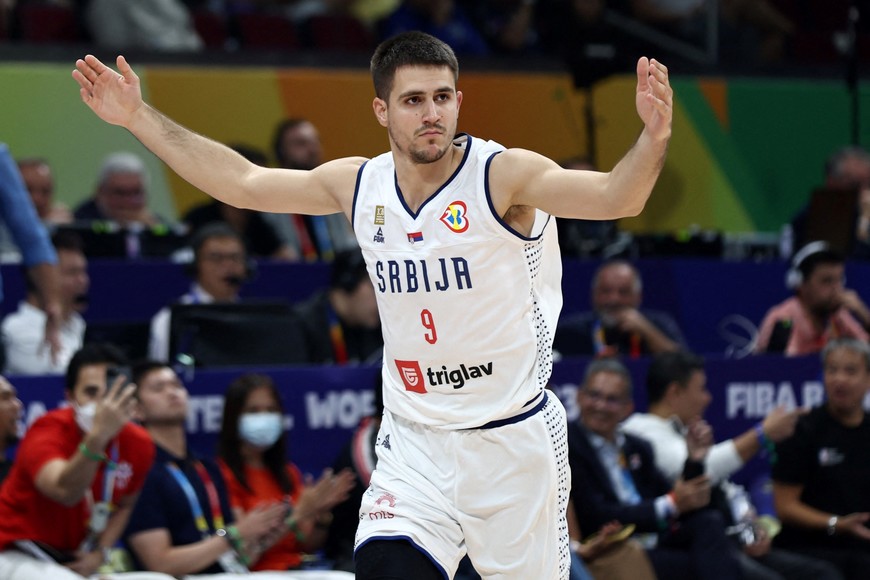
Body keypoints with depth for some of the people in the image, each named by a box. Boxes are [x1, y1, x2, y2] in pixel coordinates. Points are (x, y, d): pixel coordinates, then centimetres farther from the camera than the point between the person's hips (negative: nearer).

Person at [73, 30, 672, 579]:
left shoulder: (503, 175, -13)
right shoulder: (360, 185, 1)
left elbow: (614, 197, -27)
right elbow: (242, 182, 11)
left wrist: (653, 139, -48)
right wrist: (139, 117, 9)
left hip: (514, 441, -3)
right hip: (414, 441, 3)